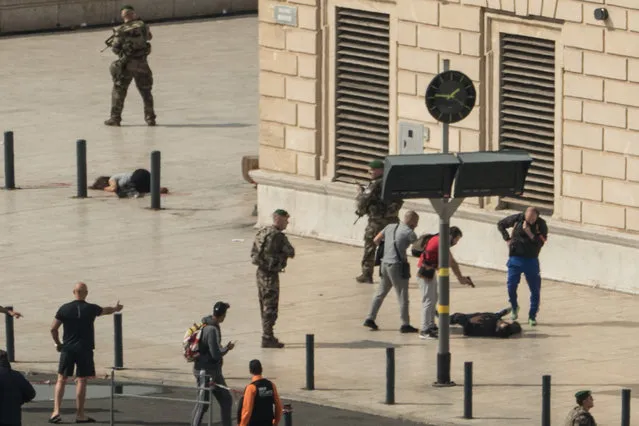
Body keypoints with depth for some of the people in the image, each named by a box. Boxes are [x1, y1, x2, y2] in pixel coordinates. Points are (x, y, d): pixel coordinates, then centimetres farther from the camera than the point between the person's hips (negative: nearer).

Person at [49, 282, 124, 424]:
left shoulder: (64, 309, -2)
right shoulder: (91, 309, -2)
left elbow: (53, 328, -2)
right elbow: (106, 310, 20)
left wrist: (58, 343, 14)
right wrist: (116, 308, 42)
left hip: (67, 349, 1)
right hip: (84, 349, -1)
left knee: (61, 380, 7)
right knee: (81, 381, 3)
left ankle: (56, 411, -4)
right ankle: (80, 415, 5)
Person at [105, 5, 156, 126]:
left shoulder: (120, 31, -7)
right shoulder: (142, 26, 0)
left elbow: (115, 49, -5)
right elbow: (149, 36, 22)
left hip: (126, 64, -2)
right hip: (142, 64, 2)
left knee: (119, 91, 8)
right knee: (146, 91, 15)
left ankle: (115, 118, 4)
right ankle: (150, 118, 14)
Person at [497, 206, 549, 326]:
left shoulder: (541, 224, -6)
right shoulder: (517, 219, -4)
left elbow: (540, 242, -14)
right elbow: (501, 224, 11)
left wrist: (529, 233, -24)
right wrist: (507, 239, 4)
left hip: (531, 260, 0)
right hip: (515, 258, 0)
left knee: (535, 289, -1)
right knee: (511, 286, -6)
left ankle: (532, 316, 9)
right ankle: (514, 308, 21)